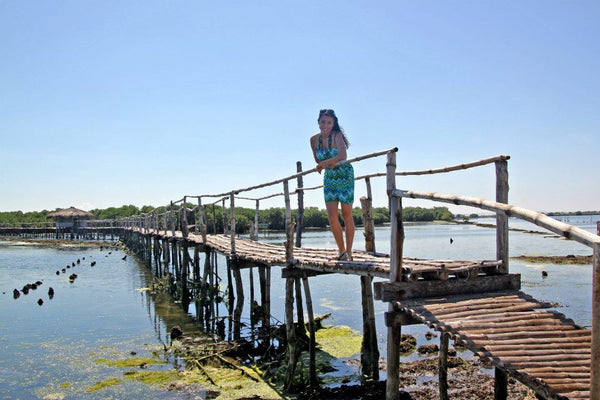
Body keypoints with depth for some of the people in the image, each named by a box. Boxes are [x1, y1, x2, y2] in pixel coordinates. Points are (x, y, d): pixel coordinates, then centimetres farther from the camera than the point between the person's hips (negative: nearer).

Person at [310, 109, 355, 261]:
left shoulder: (337, 135, -16)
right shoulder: (314, 139, -1)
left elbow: (342, 156, -32)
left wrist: (324, 163, -23)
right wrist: (330, 163, -8)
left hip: (345, 176, -4)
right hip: (329, 179, 5)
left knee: (347, 216, 1)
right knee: (332, 217, -4)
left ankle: (349, 252, 11)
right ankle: (341, 251, 10)